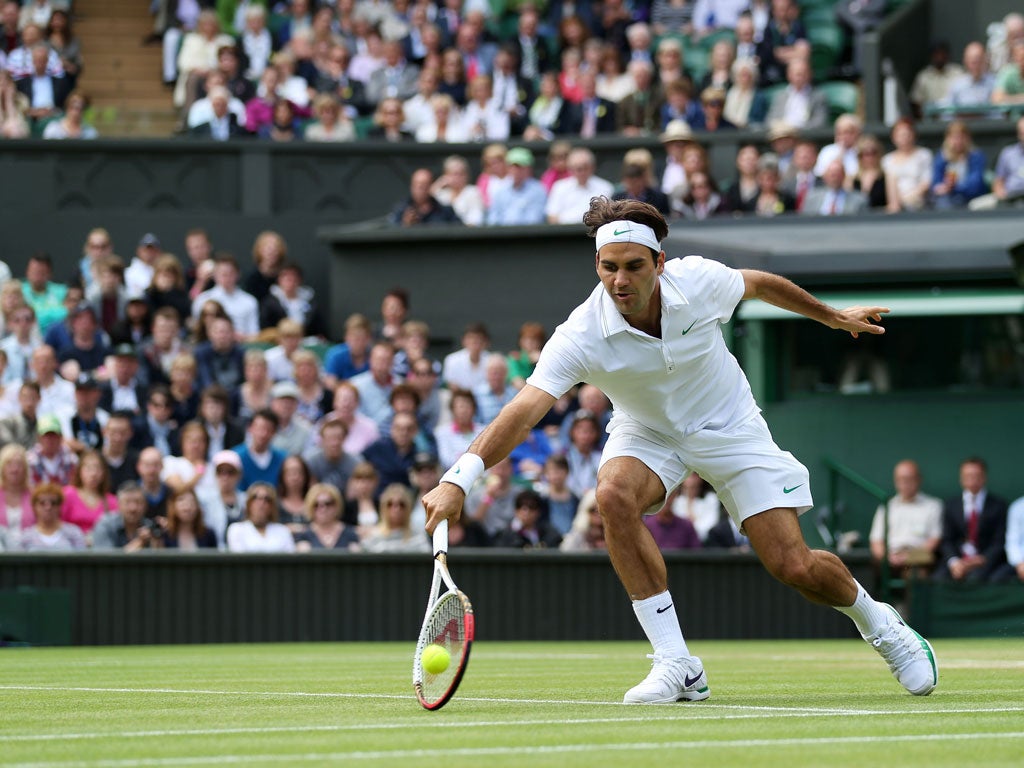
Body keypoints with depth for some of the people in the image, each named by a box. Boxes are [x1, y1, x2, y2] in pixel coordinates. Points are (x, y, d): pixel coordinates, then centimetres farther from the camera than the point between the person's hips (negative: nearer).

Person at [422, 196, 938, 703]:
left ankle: (878, 623, 28)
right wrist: (459, 479, -56)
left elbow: (758, 283, -1)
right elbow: (524, 409, -41)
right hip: (647, 433, 0)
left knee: (795, 567, -9)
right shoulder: (580, 337, -30)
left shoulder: (699, 280, -24)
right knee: (615, 495, -34)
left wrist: (835, 317, 15)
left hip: (730, 428, 0)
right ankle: (676, 665, -25)